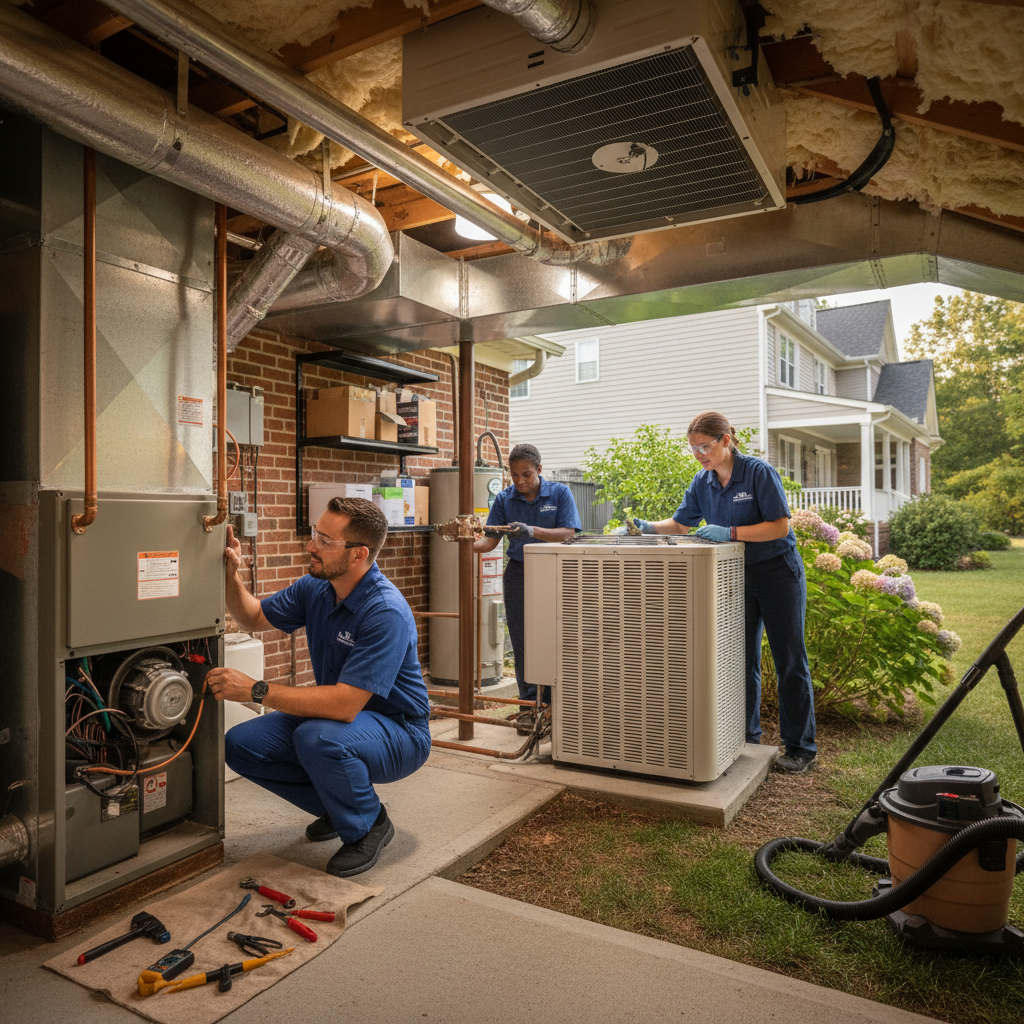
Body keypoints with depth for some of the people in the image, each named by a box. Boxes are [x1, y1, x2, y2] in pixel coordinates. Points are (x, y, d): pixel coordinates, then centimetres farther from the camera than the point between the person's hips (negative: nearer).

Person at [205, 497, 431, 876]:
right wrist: (231, 574, -8)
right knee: (240, 744, -6)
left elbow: (345, 704, -36)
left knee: (317, 738, -36)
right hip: (337, 717, 8)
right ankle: (338, 806, 14)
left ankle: (369, 825, -5)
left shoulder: (386, 612, -30)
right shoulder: (316, 588, -4)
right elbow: (254, 617, 12)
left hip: (398, 733, -8)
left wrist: (256, 690, -32)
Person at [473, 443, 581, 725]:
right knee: (523, 643, 5)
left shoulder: (560, 493, -1)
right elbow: (491, 540, 0)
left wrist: (533, 531, -25)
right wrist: (470, 543, -22)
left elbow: (568, 533, -11)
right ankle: (529, 705, 17)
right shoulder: (504, 499, 4)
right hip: (518, 573, 2)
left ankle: (552, 703, 16)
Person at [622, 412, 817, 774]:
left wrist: (729, 533, -28)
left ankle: (800, 747, 14)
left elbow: (780, 526, -20)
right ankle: (747, 738, 22)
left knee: (789, 660, 3)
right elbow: (681, 523, 8)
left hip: (777, 571, -5)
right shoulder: (702, 483, 0)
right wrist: (649, 527, -11)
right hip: (737, 576, 5)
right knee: (742, 659, 9)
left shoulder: (759, 472, -17)